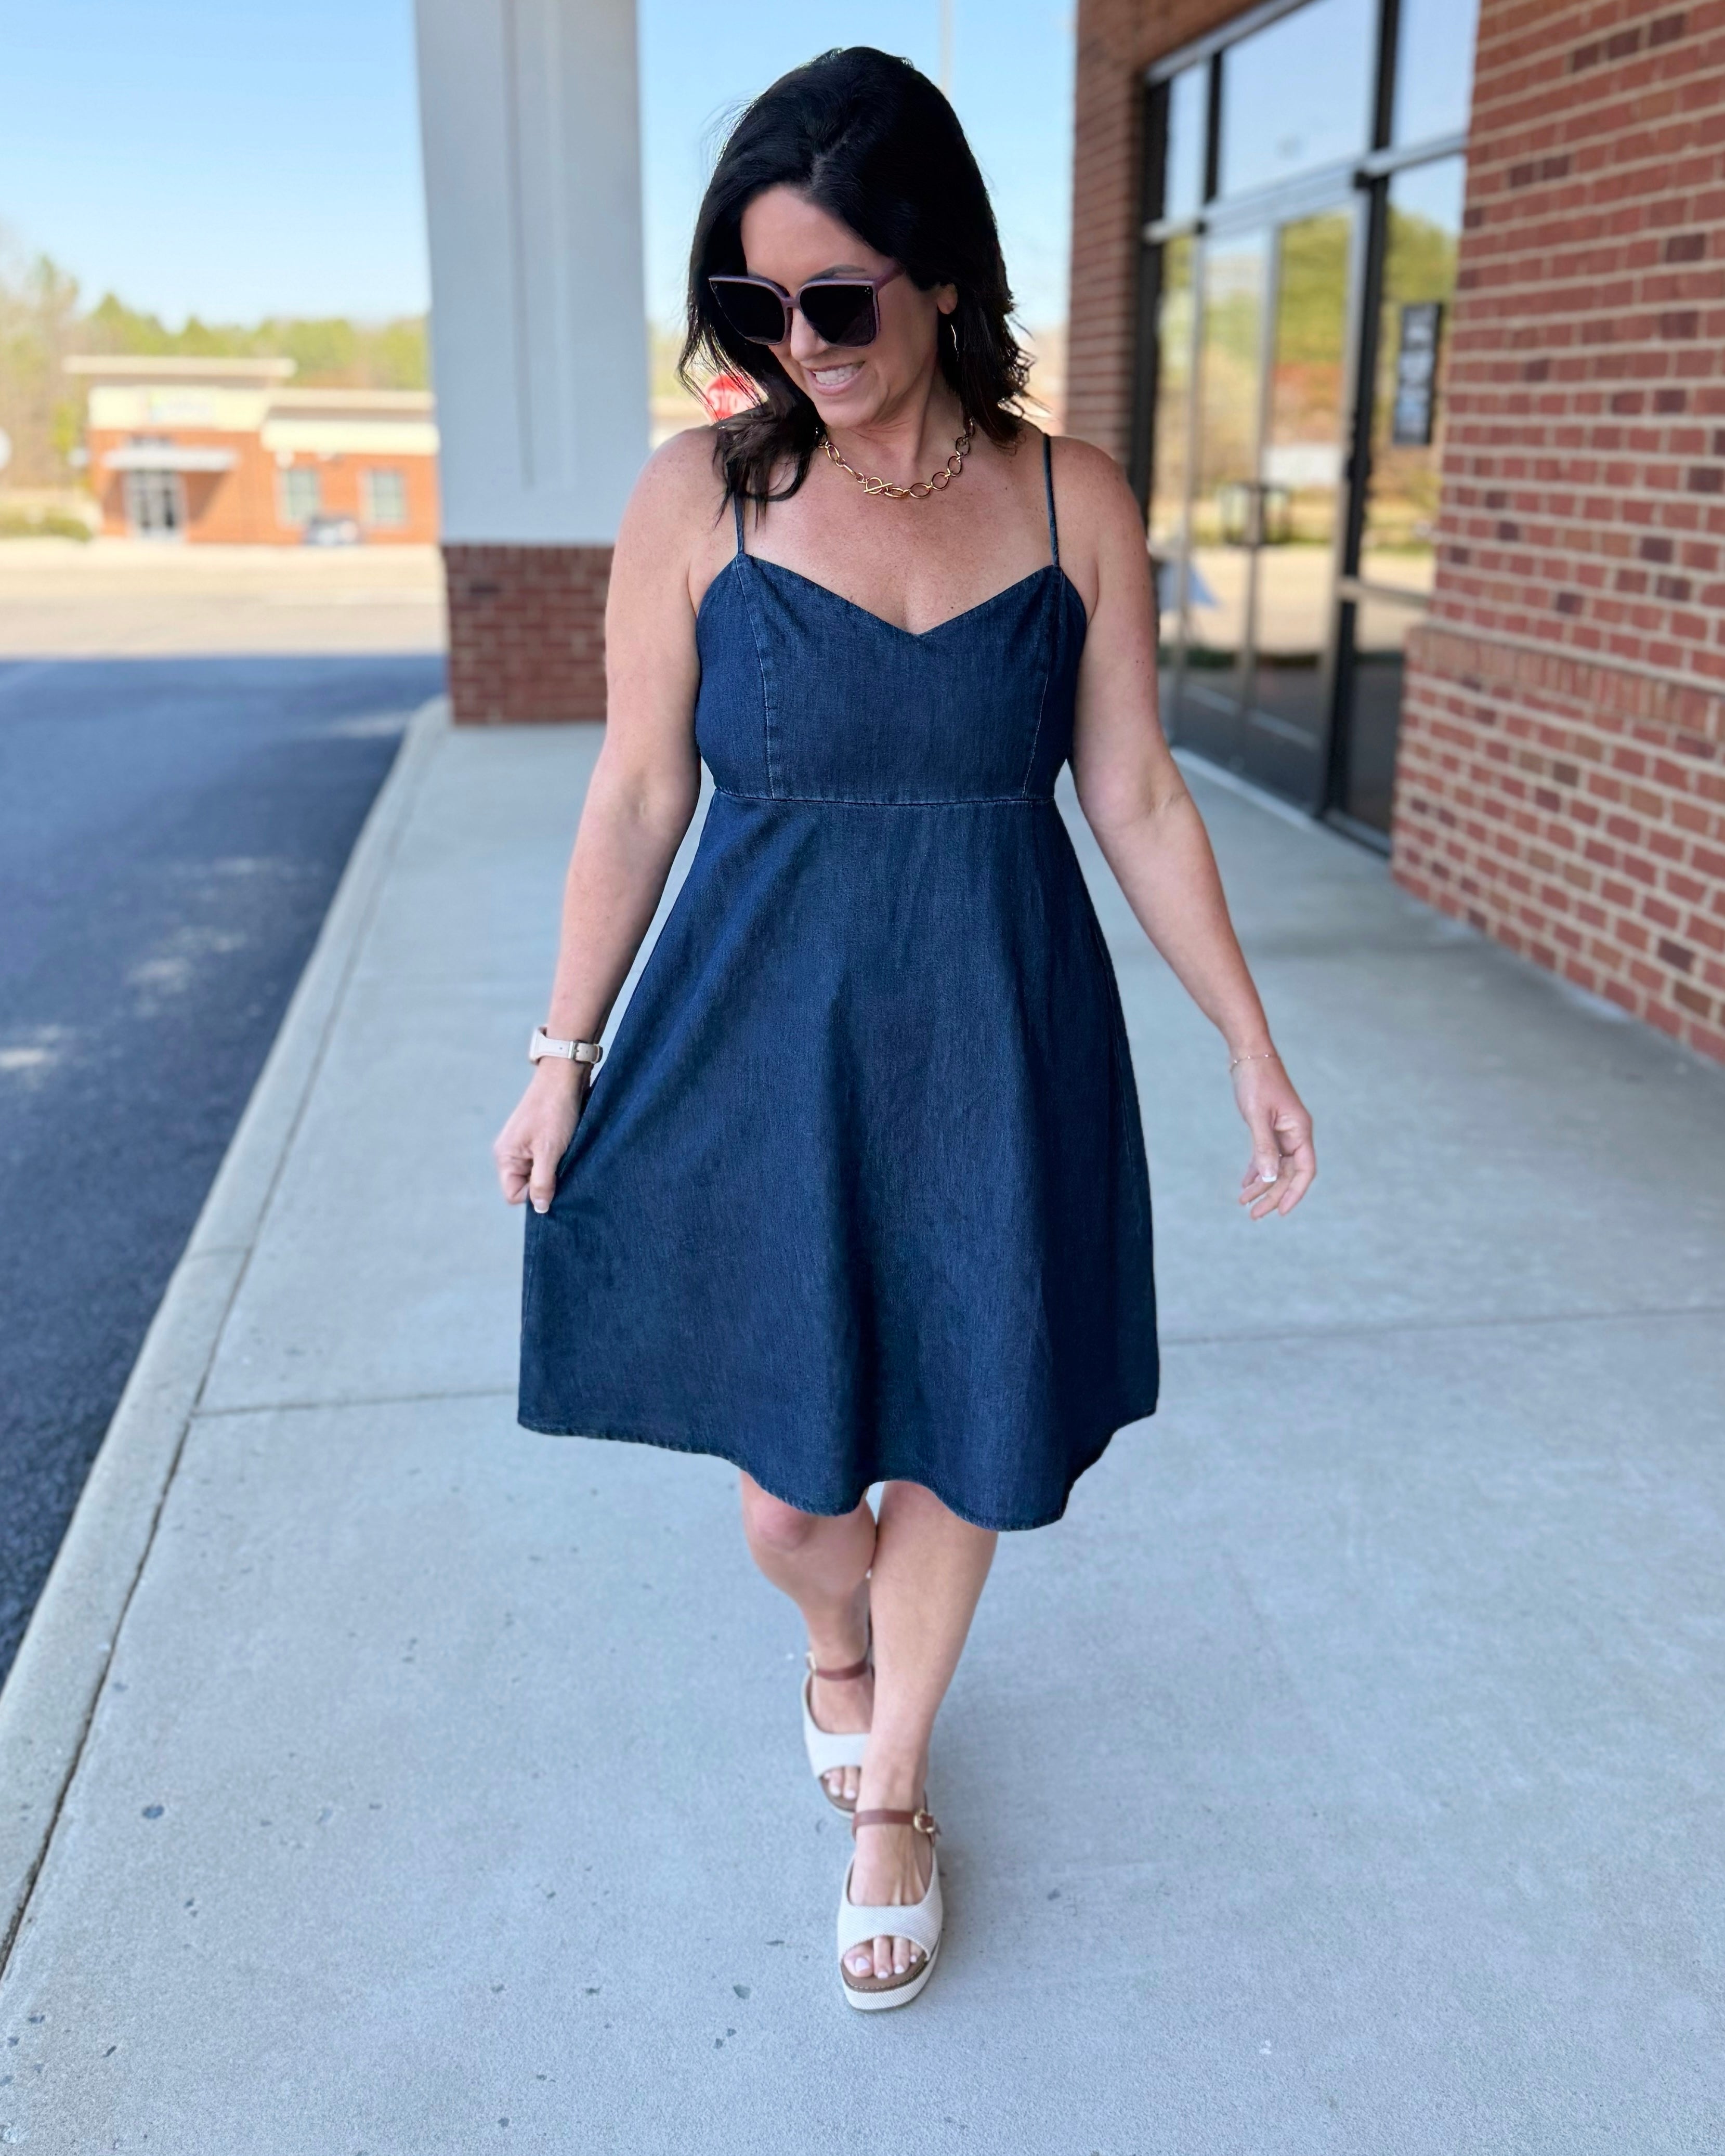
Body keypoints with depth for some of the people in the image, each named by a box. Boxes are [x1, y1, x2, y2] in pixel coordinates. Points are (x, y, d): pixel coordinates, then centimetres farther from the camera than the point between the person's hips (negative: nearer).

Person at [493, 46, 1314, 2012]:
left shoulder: (1073, 506, -2)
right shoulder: (698, 497, -5)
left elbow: (1136, 796, 3)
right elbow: (638, 794, -1)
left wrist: (1250, 1043, 4)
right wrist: (563, 1057, 0)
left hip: (992, 1048, 1)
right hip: (762, 1047, -1)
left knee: (960, 1453, 12)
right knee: (787, 1493, 9)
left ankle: (893, 1786, 40)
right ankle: (835, 1643, 48)